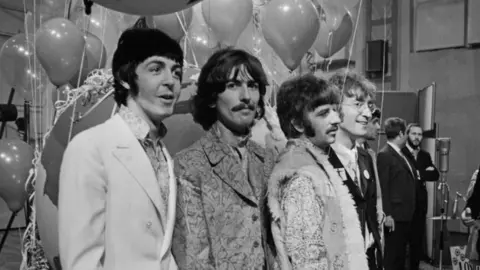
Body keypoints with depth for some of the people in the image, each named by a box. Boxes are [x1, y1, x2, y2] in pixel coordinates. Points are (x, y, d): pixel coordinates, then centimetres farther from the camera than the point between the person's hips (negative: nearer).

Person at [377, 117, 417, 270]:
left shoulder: (401, 154, 15)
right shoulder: (384, 155, -13)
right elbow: (383, 187, -18)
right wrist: (387, 214, -20)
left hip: (405, 214, 9)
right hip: (394, 216, -9)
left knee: (401, 254, 16)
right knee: (391, 256, -1)